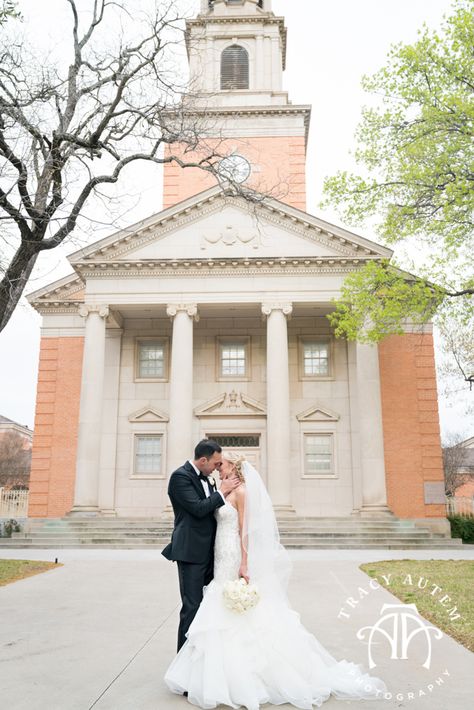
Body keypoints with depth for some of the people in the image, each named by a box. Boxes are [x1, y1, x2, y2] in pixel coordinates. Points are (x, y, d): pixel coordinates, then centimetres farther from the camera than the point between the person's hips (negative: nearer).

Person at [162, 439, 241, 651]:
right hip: (191, 552, -9)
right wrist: (222, 491, -13)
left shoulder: (206, 478, 13)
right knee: (192, 607, -3)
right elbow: (198, 509, -21)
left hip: (208, 552, 9)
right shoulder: (180, 476, -14)